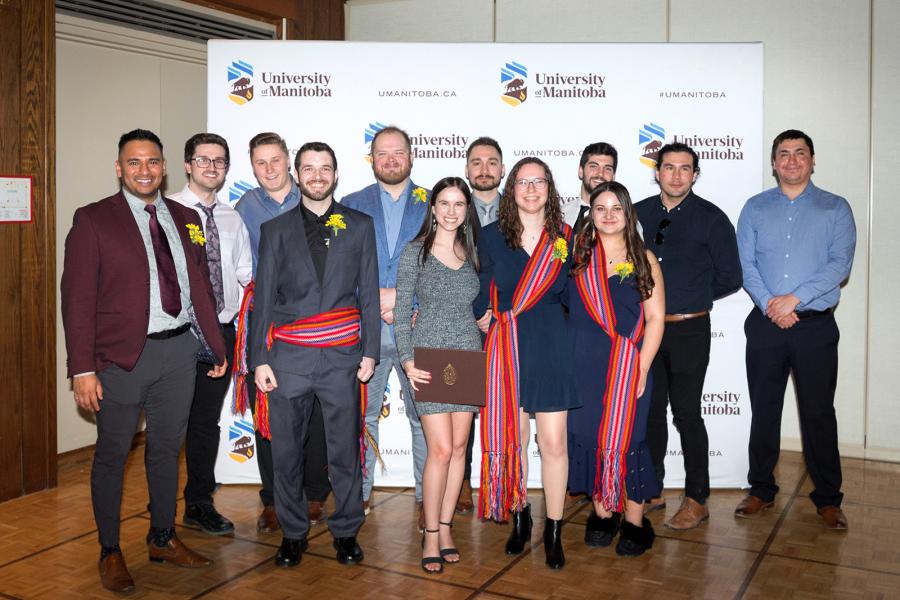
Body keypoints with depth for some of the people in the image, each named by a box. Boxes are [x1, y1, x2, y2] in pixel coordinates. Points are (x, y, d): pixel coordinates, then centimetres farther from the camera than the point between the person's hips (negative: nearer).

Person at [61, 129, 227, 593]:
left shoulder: (185, 219, 9)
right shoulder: (93, 220, -4)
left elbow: (200, 286, 13)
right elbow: (77, 297, -8)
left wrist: (217, 345, 10)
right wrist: (83, 368, -14)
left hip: (179, 350, 4)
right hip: (122, 356, -4)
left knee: (167, 448, 16)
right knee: (112, 453, 8)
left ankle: (163, 538, 32)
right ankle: (110, 552, 24)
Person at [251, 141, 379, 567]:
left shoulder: (359, 226, 9)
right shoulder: (276, 230, 10)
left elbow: (369, 293, 8)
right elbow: (263, 297, 7)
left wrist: (370, 352, 1)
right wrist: (259, 359, 0)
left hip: (342, 356, 0)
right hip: (289, 356, 1)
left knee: (345, 450, 5)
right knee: (286, 451, 6)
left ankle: (346, 531, 20)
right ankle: (293, 533, 22)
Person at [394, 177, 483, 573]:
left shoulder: (471, 253, 10)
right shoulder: (416, 252, -2)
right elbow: (401, 311, -3)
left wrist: (485, 332, 3)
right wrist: (407, 361, -11)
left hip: (468, 357, 4)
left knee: (458, 447, 7)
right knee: (441, 450, -7)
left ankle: (445, 526, 20)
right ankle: (431, 536, 7)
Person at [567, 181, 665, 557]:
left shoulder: (643, 259, 2)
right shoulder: (578, 255, 6)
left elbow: (655, 318, -1)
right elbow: (565, 308, 9)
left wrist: (642, 368, -8)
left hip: (628, 365, -2)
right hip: (583, 364, 2)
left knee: (626, 437, -1)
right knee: (589, 435, 5)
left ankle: (635, 522, 13)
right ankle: (601, 513, 21)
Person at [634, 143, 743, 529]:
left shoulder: (711, 219, -2)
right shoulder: (638, 214, 8)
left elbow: (730, 278, 0)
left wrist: (689, 296, 2)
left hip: (688, 330, -4)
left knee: (686, 413, -1)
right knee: (649, 411, 11)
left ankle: (696, 500, 11)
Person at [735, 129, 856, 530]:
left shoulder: (835, 208, 4)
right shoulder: (755, 208, 8)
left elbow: (840, 264, -7)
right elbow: (744, 263, 0)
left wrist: (794, 298, -16)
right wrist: (769, 304, -13)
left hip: (816, 326, -1)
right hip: (766, 325, 2)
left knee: (818, 412, 4)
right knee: (764, 410, 8)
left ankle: (828, 499, 17)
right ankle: (761, 490, 21)